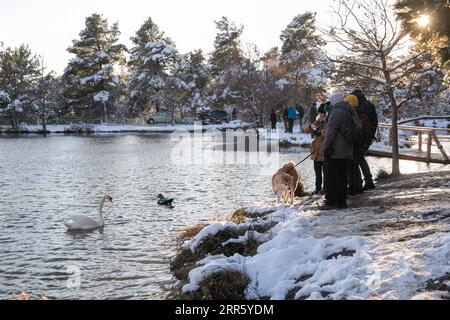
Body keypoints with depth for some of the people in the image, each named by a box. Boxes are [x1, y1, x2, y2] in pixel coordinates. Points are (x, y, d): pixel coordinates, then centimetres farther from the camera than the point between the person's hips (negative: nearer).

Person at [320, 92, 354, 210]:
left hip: (335, 152, -9)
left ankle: (330, 201, -5)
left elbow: (331, 131, -18)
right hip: (346, 152, 9)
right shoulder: (350, 112, 18)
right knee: (342, 176, 11)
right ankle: (342, 201, 15)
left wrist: (326, 147, -17)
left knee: (331, 177, -5)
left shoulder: (337, 111, -11)